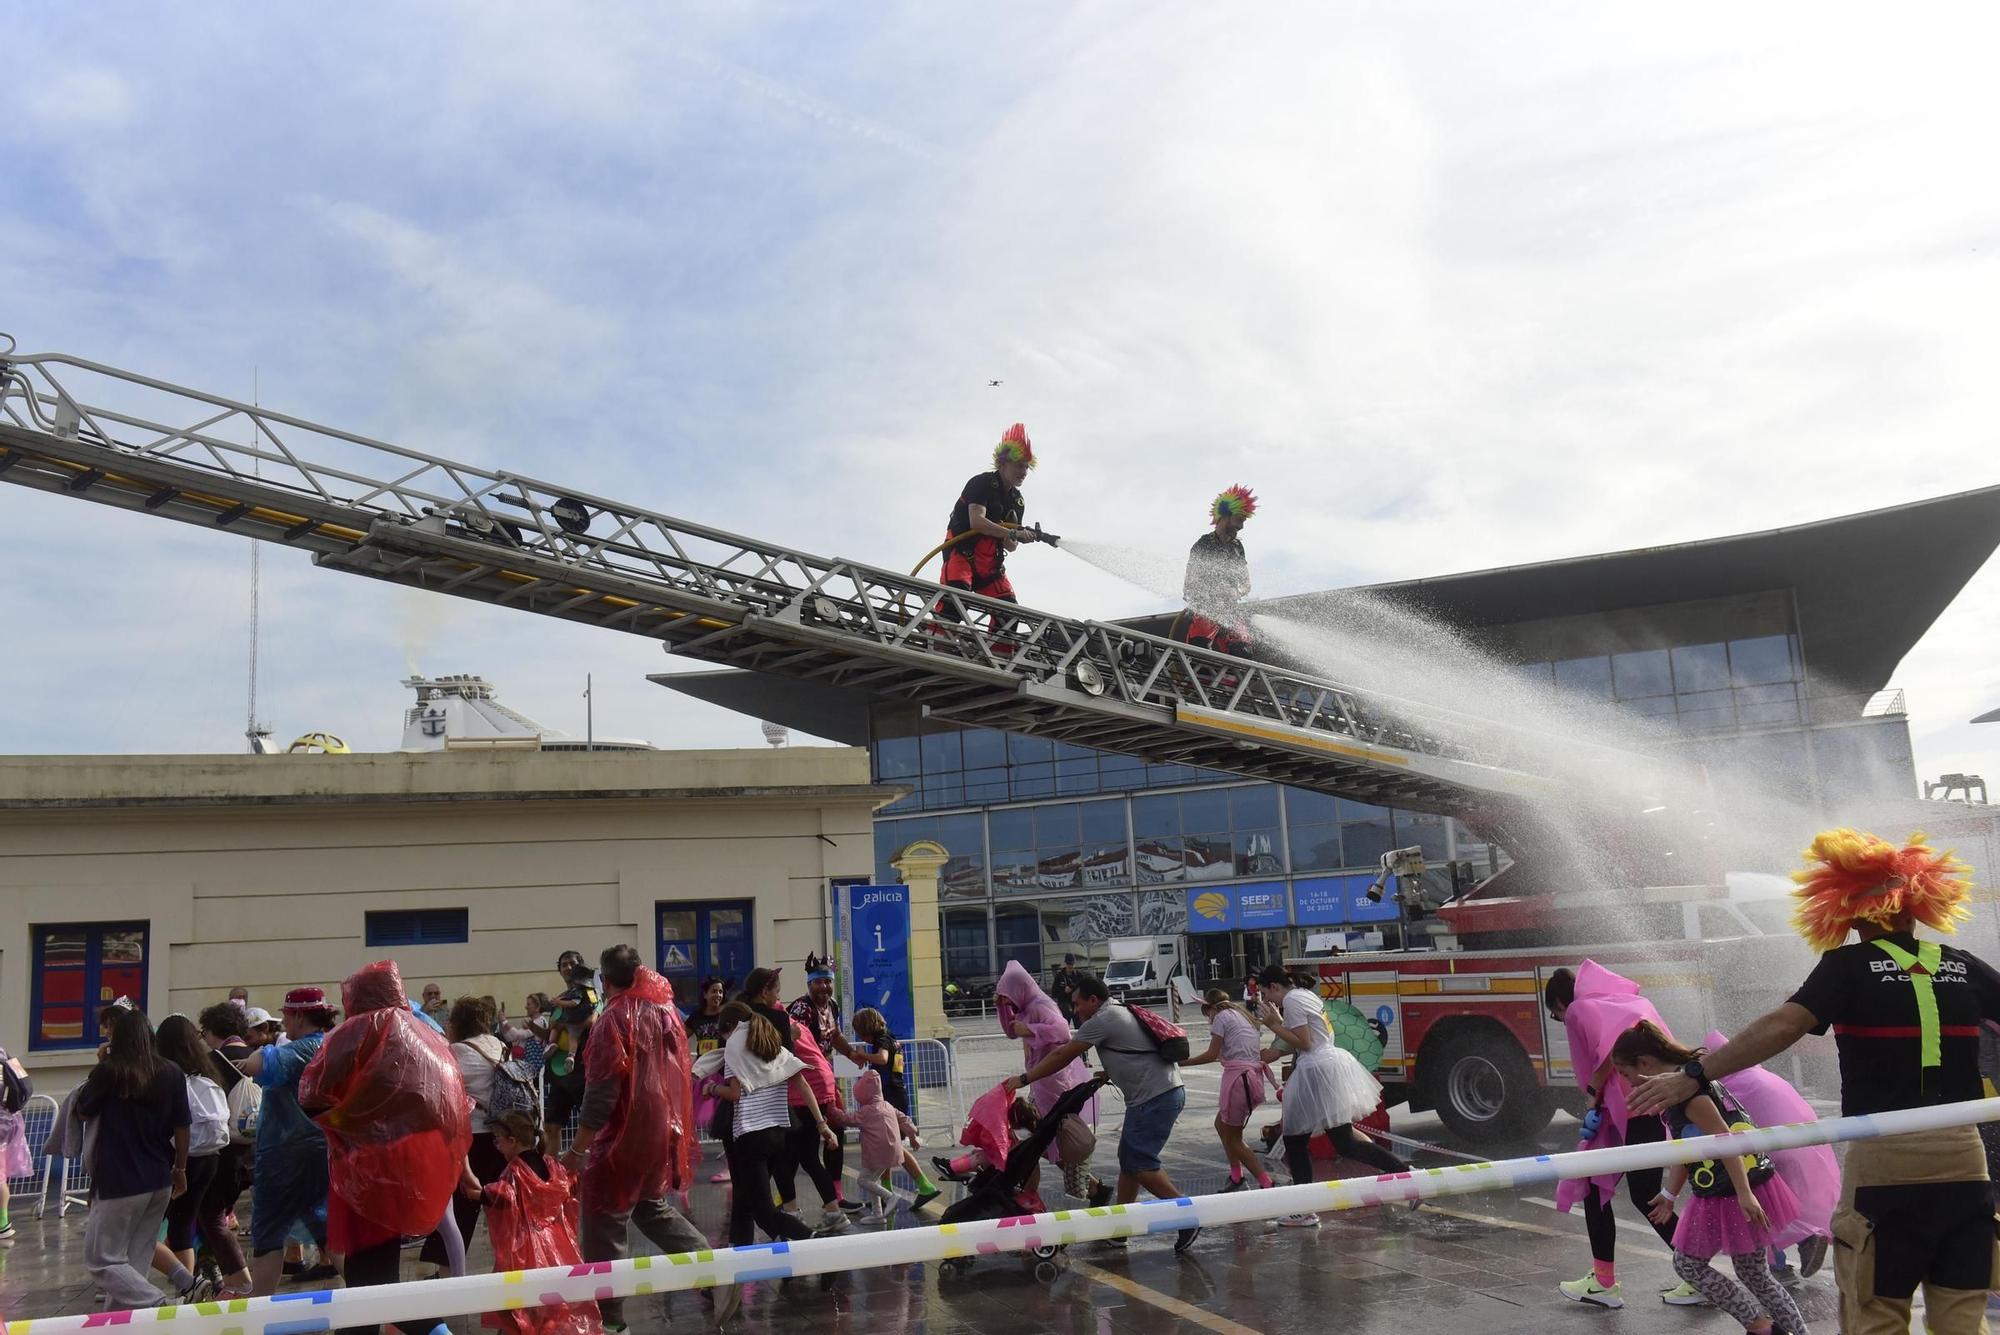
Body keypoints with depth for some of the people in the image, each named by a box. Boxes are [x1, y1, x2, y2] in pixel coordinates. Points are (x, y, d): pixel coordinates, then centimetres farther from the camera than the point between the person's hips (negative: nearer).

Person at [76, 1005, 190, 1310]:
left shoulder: (108, 1072, -11)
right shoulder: (172, 1073, 0)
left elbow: (83, 1112, 7)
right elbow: (181, 1128, 4)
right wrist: (180, 1169, 16)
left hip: (120, 1182, -5)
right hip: (160, 1180, 5)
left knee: (102, 1260, 4)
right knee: (137, 1259, 14)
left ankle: (160, 1307, -10)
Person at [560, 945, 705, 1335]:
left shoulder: (613, 1021, -15)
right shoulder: (664, 1010, 7)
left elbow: (601, 1094, -19)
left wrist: (577, 1150, -15)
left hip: (624, 1137, -8)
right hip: (663, 1131, 8)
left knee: (606, 1221, 2)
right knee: (652, 1206, 24)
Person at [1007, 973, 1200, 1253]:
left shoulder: (1101, 1021, -9)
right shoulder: (1120, 1013, 20)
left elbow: (1062, 1056, -6)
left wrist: (1024, 1079, 0)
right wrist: (1108, 1074, 15)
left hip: (1155, 1098, -10)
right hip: (1163, 1093, 10)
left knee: (1139, 1163, -9)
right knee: (1129, 1159, 12)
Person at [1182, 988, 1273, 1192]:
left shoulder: (1221, 1017, -3)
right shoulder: (1242, 1015, 21)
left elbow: (1212, 1055, -10)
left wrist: (1182, 1062, -3)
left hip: (1238, 1076, -9)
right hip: (1254, 1073, 9)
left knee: (1233, 1139, 2)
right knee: (1221, 1124, 23)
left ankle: (1267, 1184, -2)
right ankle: (1236, 1176, 24)